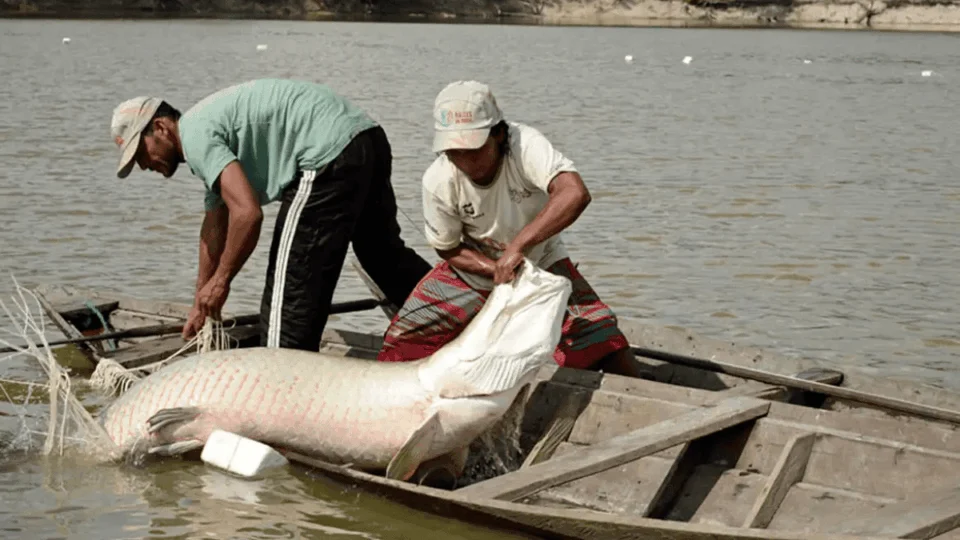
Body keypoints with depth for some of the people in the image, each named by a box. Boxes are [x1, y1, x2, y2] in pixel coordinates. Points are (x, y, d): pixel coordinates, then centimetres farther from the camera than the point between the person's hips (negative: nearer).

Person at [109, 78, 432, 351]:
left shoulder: (194, 135, -9)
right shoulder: (207, 125, 22)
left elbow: (247, 212, -21)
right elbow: (214, 228, 30)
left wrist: (220, 281, -7)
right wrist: (201, 307, 34)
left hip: (331, 155, -11)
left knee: (292, 280, -6)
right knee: (385, 254, 26)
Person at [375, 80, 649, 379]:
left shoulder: (525, 144, -32)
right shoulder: (438, 181, -22)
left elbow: (575, 194, -48)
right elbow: (449, 250, -7)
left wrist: (518, 246, -49)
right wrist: (497, 270, -25)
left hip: (541, 263, -2)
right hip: (475, 268, 2)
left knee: (604, 343, -19)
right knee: (401, 341, -5)